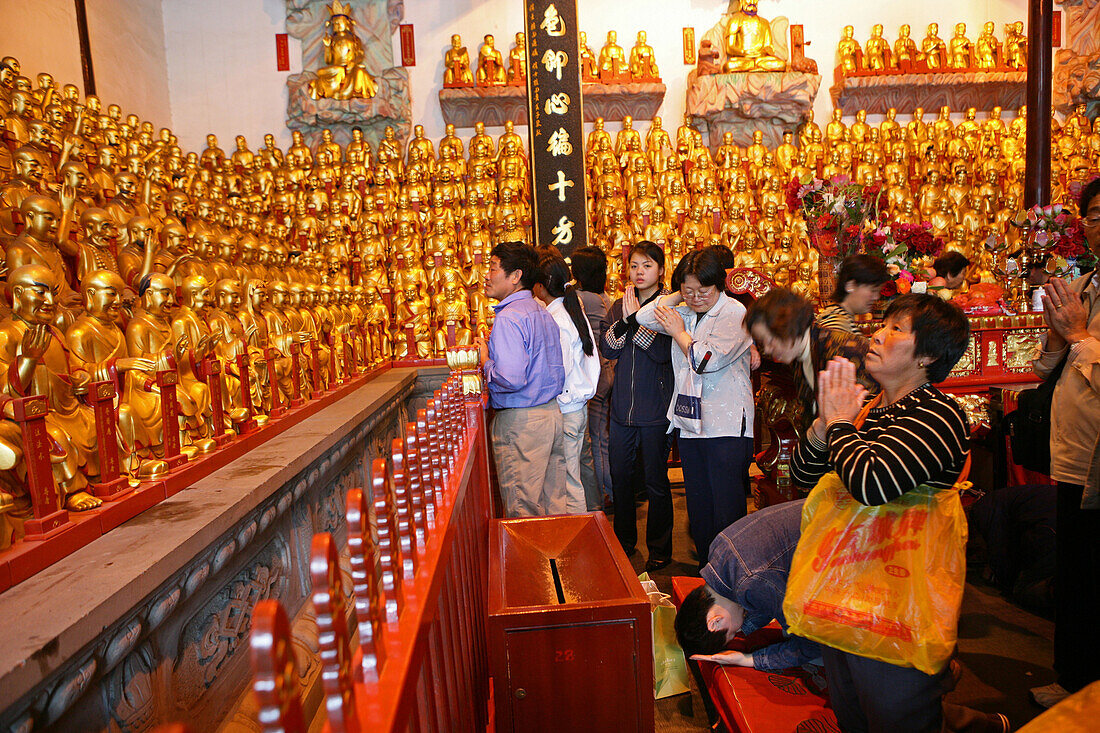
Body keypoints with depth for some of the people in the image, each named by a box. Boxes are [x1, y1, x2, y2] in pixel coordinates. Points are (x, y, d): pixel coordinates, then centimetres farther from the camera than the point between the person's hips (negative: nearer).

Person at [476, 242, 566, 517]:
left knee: (522, 510, 2)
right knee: (553, 502, 16)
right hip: (552, 411, 9)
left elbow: (511, 378, -27)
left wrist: (486, 362, -7)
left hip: (521, 422, -9)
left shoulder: (508, 318, -16)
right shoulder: (543, 312, 11)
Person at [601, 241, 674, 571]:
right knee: (619, 475, 13)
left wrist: (636, 319, -19)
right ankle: (624, 540, 32)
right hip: (622, 406, 5)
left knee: (655, 481, 4)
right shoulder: (619, 306, 10)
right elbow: (607, 350, -1)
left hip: (655, 408, -5)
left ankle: (660, 549, 20)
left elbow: (664, 352, -17)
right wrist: (625, 320, -14)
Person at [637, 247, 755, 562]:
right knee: (698, 506, 14)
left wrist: (679, 332, -3)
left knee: (727, 511, -4)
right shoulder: (685, 313, 13)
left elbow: (706, 360, -17)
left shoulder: (735, 313, -8)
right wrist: (678, 297, 4)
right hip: (690, 423, 7)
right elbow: (645, 317, 7)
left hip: (727, 427, -7)